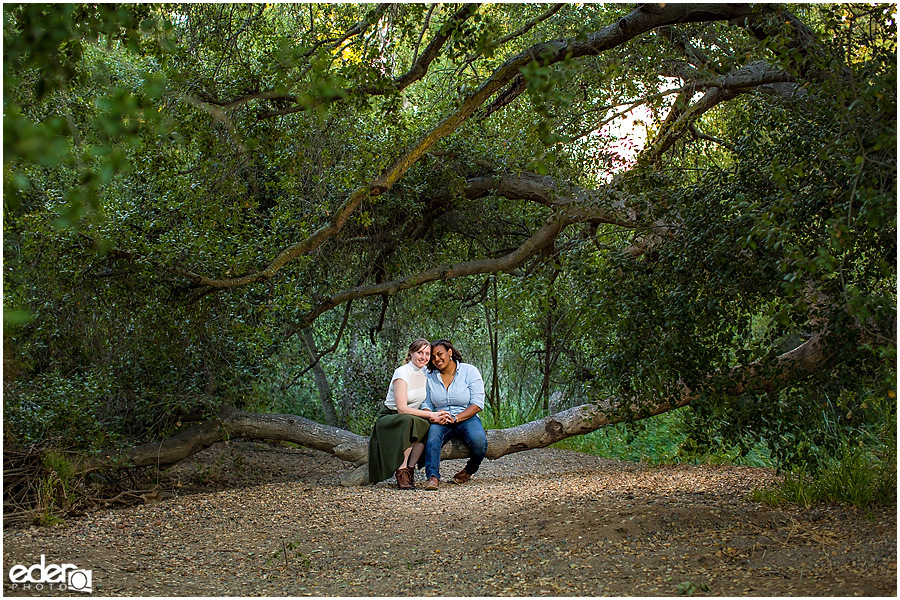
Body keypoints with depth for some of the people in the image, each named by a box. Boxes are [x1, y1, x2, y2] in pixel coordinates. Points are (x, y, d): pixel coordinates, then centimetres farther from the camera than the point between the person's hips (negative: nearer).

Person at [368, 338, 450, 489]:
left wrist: (438, 415, -8)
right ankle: (401, 471, -28)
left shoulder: (424, 374, 7)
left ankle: (410, 469, -19)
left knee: (427, 426, -28)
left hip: (413, 419, 6)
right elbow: (402, 408, -23)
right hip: (389, 419, -6)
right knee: (411, 422, -38)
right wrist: (431, 414, -27)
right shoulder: (402, 373, -16)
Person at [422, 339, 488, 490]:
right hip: (441, 422, 2)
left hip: (467, 418, -1)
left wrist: (455, 418, -19)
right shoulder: (429, 377, 10)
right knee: (433, 433, -34)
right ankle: (433, 477, -44)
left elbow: (477, 404, -7)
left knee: (479, 441, -32)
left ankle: (470, 469, -1)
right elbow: (426, 405, 8)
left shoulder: (469, 371, 0)